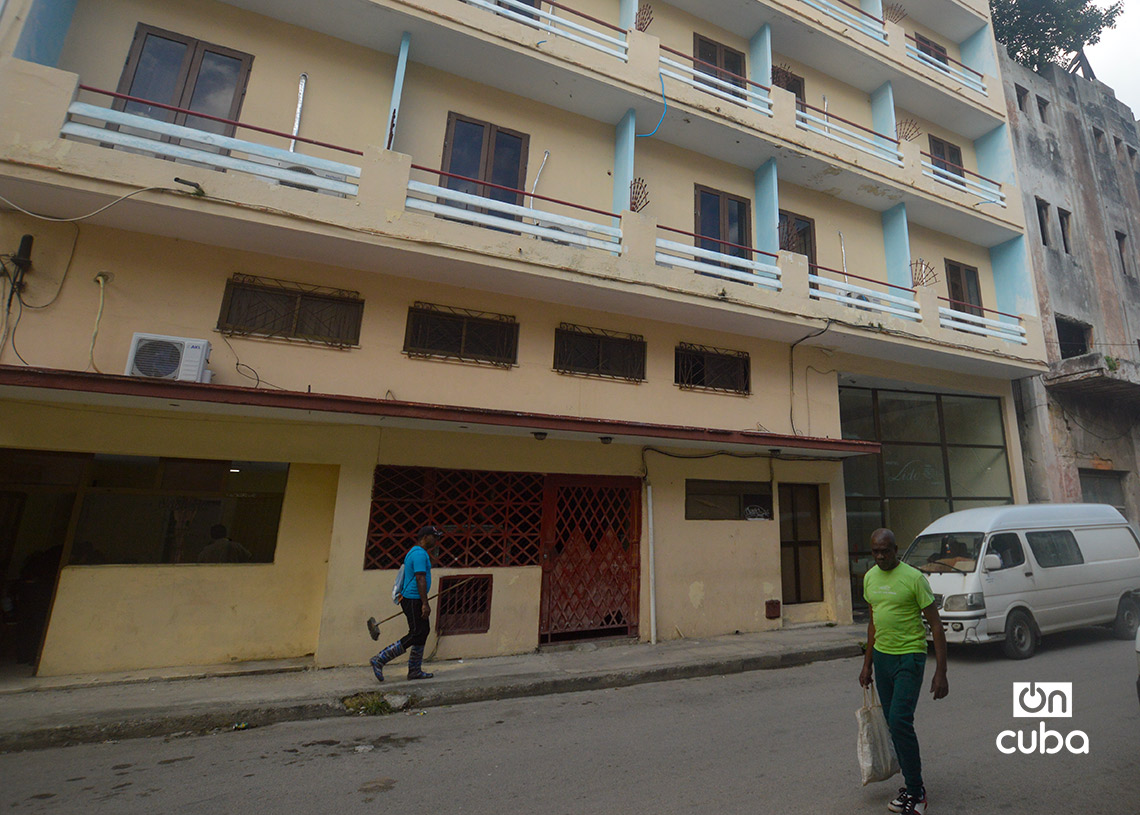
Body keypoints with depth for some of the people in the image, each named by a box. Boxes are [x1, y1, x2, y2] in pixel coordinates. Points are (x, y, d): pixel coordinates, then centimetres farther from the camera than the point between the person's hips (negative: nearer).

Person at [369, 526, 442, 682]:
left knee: (423, 632, 12)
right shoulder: (420, 554, -17)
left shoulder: (415, 552, 17)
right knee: (416, 635, -7)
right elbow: (420, 579, -23)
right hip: (414, 600, -11)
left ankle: (415, 670, 19)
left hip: (410, 598, 11)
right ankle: (379, 660, -2)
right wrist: (425, 604, -24)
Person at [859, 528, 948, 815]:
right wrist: (867, 663, 17)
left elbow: (936, 625, -10)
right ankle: (912, 786, 28)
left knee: (900, 721, -11)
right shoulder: (870, 578, 6)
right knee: (893, 724, 12)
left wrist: (941, 672, -13)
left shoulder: (914, 578, -13)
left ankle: (916, 791, 7)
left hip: (909, 657, -6)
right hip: (881, 655, 6)